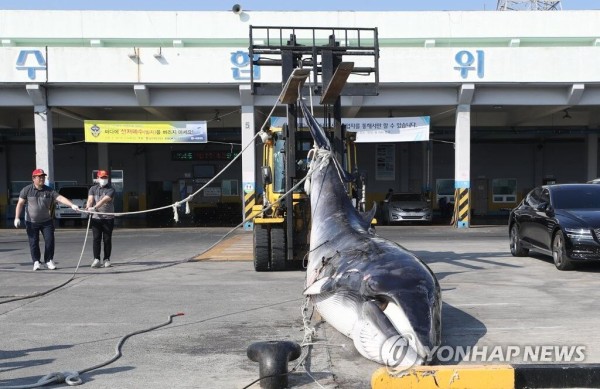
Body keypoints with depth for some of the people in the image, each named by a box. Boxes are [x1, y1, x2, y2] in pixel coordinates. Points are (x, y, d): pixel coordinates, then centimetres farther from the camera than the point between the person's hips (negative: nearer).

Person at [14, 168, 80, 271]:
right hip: (31, 222, -1)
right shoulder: (26, 190, -3)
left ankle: (49, 260, 12)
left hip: (46, 221, 1)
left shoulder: (49, 190, -2)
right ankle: (36, 262, 14)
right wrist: (17, 218, -10)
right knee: (33, 242, 1)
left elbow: (60, 198, -14)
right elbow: (20, 204, -2)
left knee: (49, 241, -3)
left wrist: (72, 205, -29)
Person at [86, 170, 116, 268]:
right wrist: (88, 206, -30)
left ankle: (106, 259, 10)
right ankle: (96, 259, 0)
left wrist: (94, 207, -31)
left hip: (108, 218, -2)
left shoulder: (110, 189, 0)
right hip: (96, 217, 2)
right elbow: (90, 199, -7)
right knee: (96, 239, -2)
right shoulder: (93, 189, 11)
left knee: (107, 240, 2)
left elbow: (104, 200, -16)